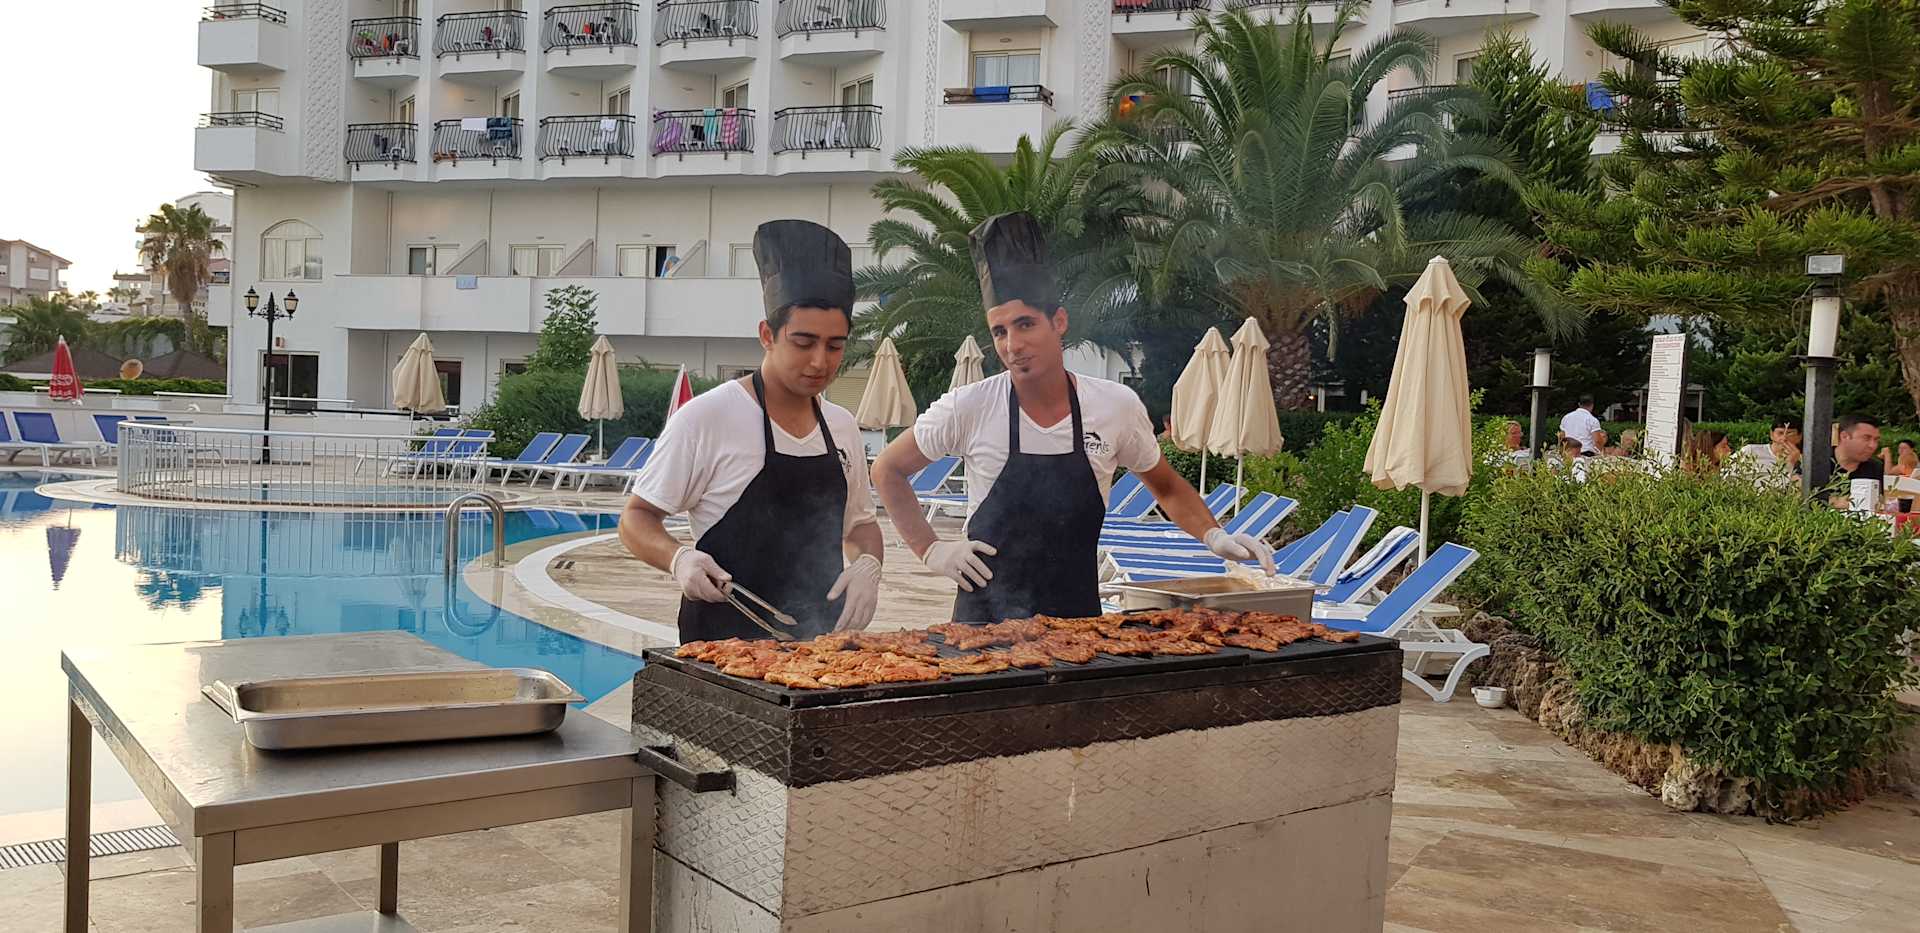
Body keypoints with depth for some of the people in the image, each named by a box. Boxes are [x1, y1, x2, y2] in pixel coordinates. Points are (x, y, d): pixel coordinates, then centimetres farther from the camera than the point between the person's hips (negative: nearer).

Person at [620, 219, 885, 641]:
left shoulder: (842, 426, 8)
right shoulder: (705, 417, -10)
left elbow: (861, 523, 19)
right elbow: (636, 519, -4)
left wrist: (867, 565, -3)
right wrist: (678, 558, -24)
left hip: (823, 638, 5)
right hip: (724, 641, -4)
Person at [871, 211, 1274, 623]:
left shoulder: (1117, 405, -5)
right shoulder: (967, 407, -10)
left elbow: (1167, 488, 12)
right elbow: (887, 470, 4)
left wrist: (1213, 535, -5)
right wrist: (932, 550, -4)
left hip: (1079, 615, 2)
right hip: (985, 616, -1)